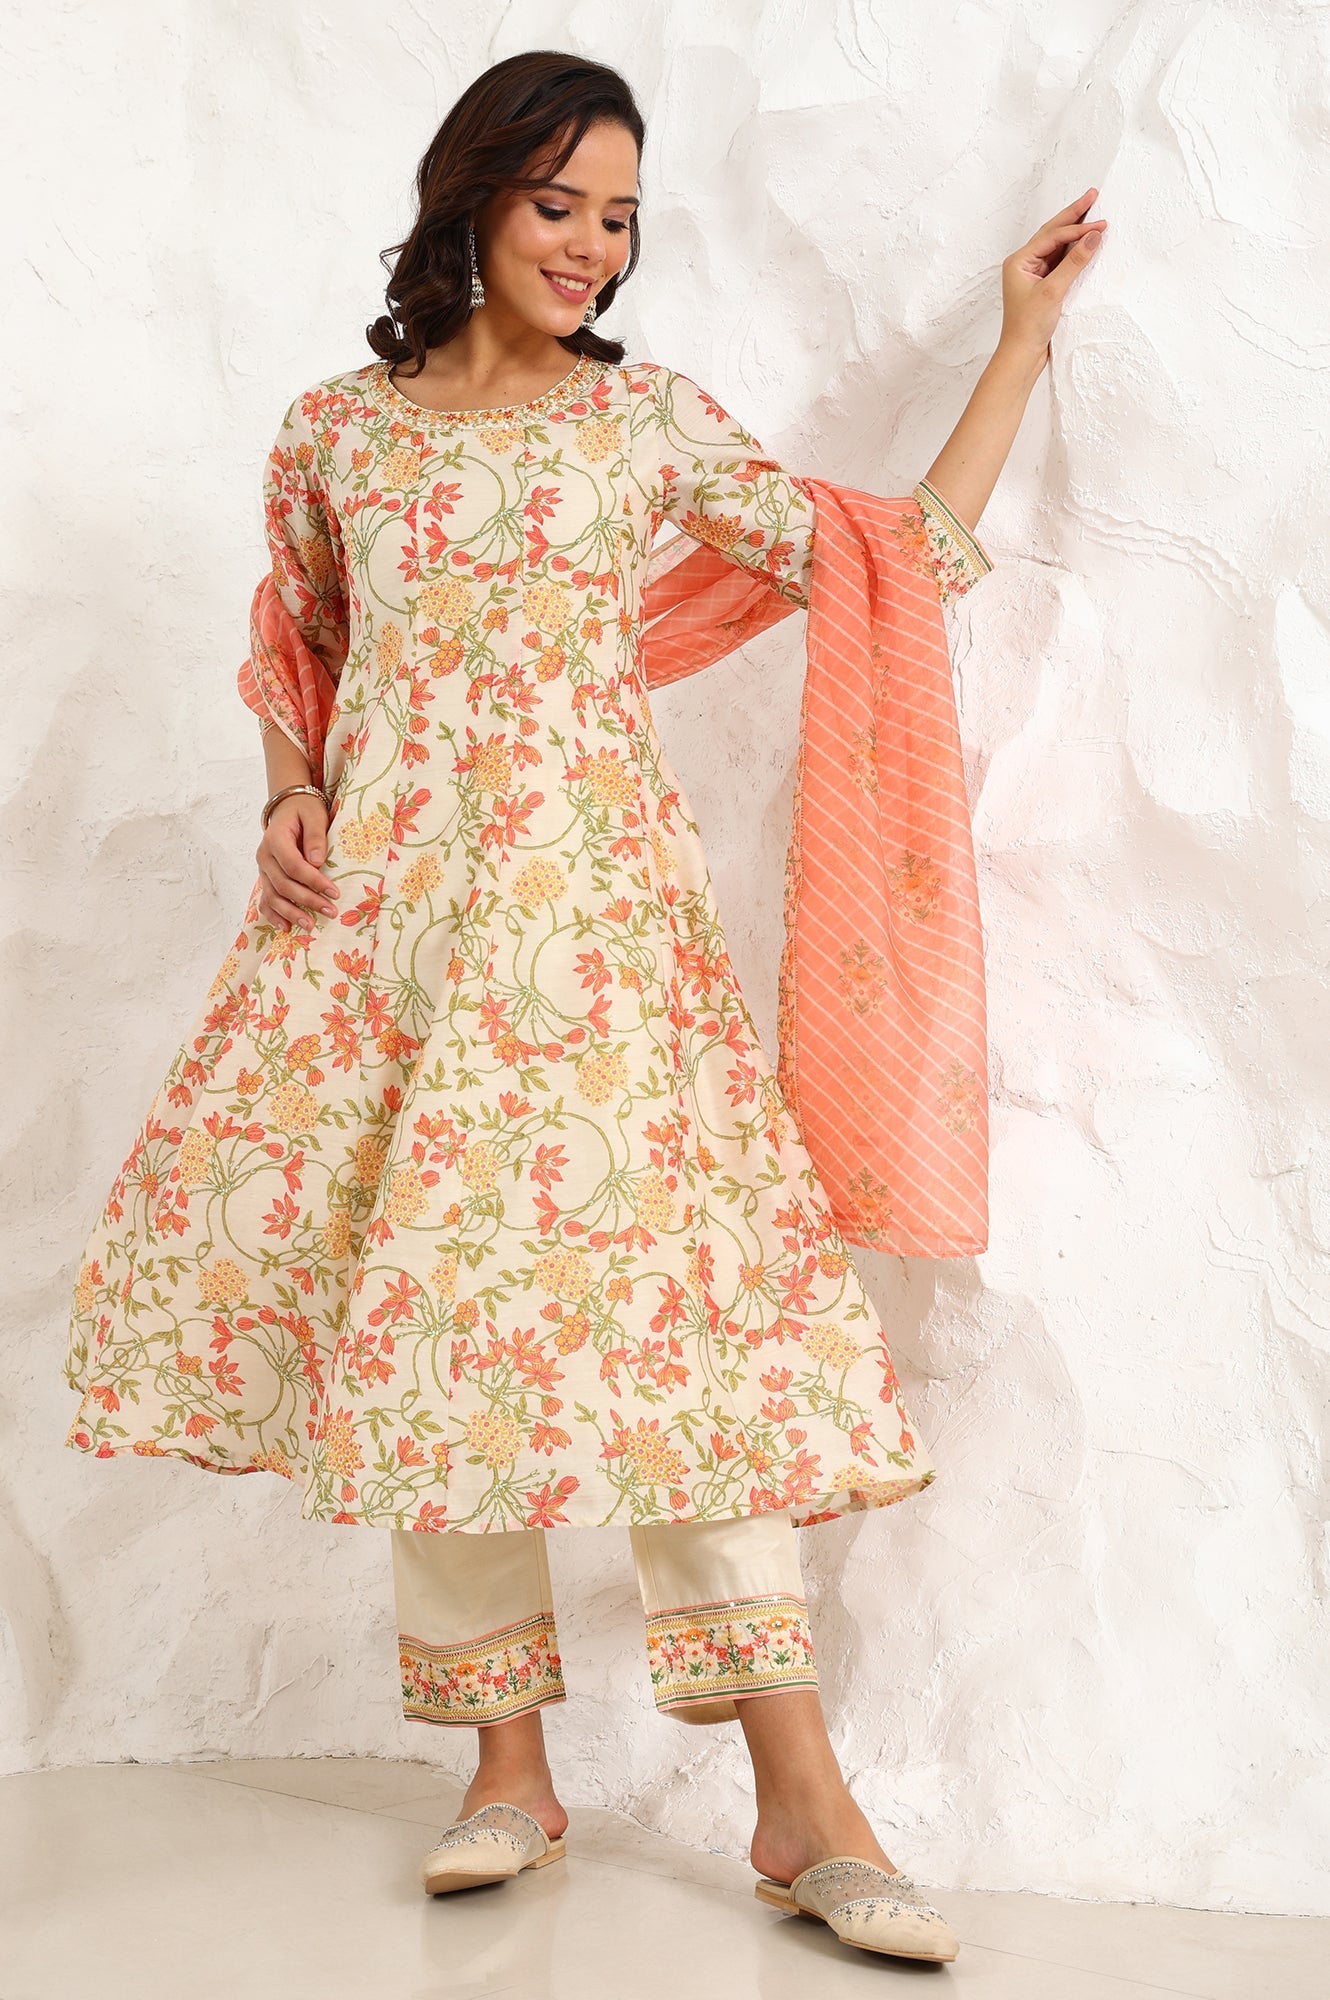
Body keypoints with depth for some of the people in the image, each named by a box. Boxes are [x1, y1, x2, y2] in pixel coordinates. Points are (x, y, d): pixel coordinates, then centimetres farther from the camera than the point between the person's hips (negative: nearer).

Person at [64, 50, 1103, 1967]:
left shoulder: (656, 422, 8)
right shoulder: (335, 427, 13)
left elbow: (903, 561, 6)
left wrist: (1023, 340, 8)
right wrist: (289, 803, 4)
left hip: (587, 908, -2)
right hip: (376, 910, 2)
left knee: (646, 1293, -11)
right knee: (425, 1309, -1)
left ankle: (804, 1804, -7)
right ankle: (508, 1770, 12)